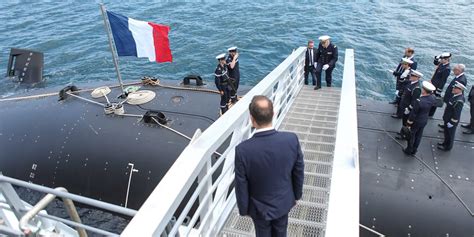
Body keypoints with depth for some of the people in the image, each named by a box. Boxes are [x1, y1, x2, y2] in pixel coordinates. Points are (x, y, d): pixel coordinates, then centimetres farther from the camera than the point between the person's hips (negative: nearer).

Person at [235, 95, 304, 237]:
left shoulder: (243, 150, -32)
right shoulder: (292, 139, -25)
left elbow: (241, 186, -18)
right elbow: (299, 173, -9)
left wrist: (243, 209, 1)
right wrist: (297, 195, 10)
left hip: (260, 207, -2)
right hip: (284, 202, 2)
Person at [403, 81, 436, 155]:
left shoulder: (419, 101, -35)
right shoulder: (433, 98, -18)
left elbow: (413, 113, -24)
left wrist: (408, 123, -11)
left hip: (416, 121, -6)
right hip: (424, 120, 6)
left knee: (411, 136, 16)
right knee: (418, 136, 22)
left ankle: (409, 151, 34)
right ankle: (414, 150, 40)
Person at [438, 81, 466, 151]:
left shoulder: (459, 101, -32)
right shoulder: (456, 96, -3)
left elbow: (457, 113, -27)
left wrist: (452, 122, -19)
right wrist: (445, 117, 18)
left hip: (451, 121, -9)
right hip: (447, 119, 9)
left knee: (449, 134, 12)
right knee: (446, 132, 26)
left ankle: (447, 146, 31)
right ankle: (445, 143, 46)